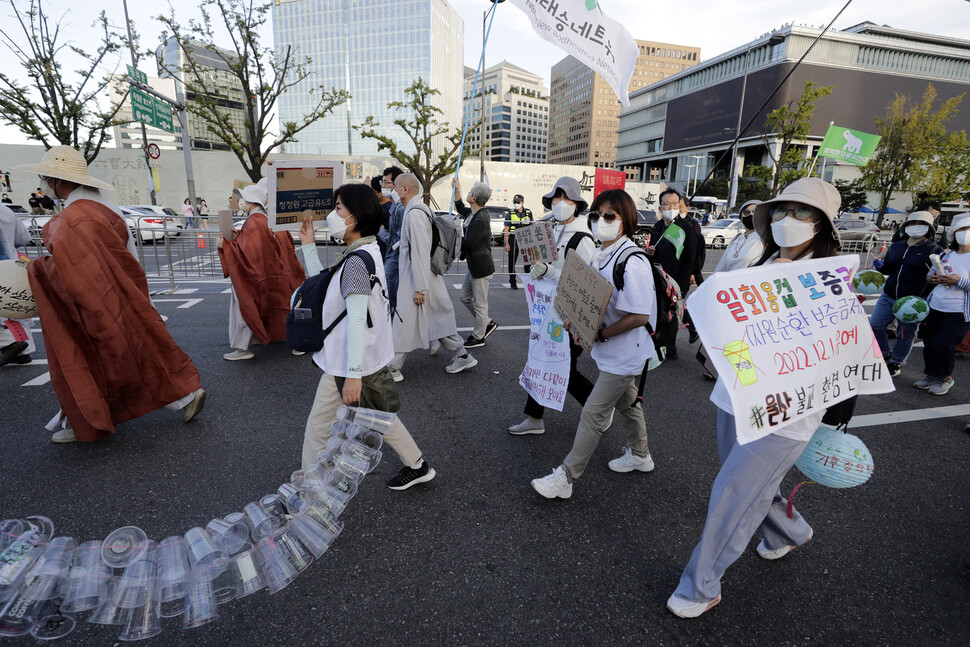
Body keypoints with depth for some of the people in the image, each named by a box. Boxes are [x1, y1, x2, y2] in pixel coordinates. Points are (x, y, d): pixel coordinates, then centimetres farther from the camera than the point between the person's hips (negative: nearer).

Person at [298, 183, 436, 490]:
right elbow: (324, 284, 17)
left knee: (319, 425, 8)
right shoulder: (365, 252, 9)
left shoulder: (357, 260, -21)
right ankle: (417, 466, 35)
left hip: (348, 364, -10)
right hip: (371, 357, 10)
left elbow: (356, 320, -26)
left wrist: (353, 374, -25)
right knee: (379, 416, 22)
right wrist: (308, 245, 13)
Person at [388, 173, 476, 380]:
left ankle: (392, 369, 10)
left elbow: (420, 252, -22)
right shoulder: (419, 209, 15)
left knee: (404, 323, -1)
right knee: (438, 318, 15)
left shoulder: (414, 213, -17)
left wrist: (419, 288, -22)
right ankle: (462, 356, 23)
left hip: (415, 279, -10)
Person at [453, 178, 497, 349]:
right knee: (466, 298, 21)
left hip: (481, 268, -10)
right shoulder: (472, 213, 5)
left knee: (480, 304, 4)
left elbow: (468, 243, -23)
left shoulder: (481, 220, -24)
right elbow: (460, 209, 28)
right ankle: (488, 323, 34)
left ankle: (478, 338, 19)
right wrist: (457, 189, 21)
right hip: (472, 267, 10)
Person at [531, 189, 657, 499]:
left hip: (623, 354, -9)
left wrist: (599, 334, -24)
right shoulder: (602, 256, 3)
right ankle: (639, 454, 48)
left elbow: (640, 316, -27)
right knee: (626, 402, 26)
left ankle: (565, 478, 9)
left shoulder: (632, 262, -25)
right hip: (614, 352, 9)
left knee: (593, 415, -3)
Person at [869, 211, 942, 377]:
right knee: (874, 325, 4)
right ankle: (885, 355, 25)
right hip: (888, 297, 5)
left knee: (906, 335, 5)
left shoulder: (935, 250, -2)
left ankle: (896, 363, 21)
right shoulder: (896, 247, 11)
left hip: (913, 302, -5)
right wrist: (880, 266, -3)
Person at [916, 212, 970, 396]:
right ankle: (932, 376, 27)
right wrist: (932, 278, 0)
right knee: (929, 342, 9)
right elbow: (930, 273, 21)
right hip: (935, 307, 6)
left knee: (943, 344, -9)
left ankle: (945, 378, 13)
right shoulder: (947, 255, 10)